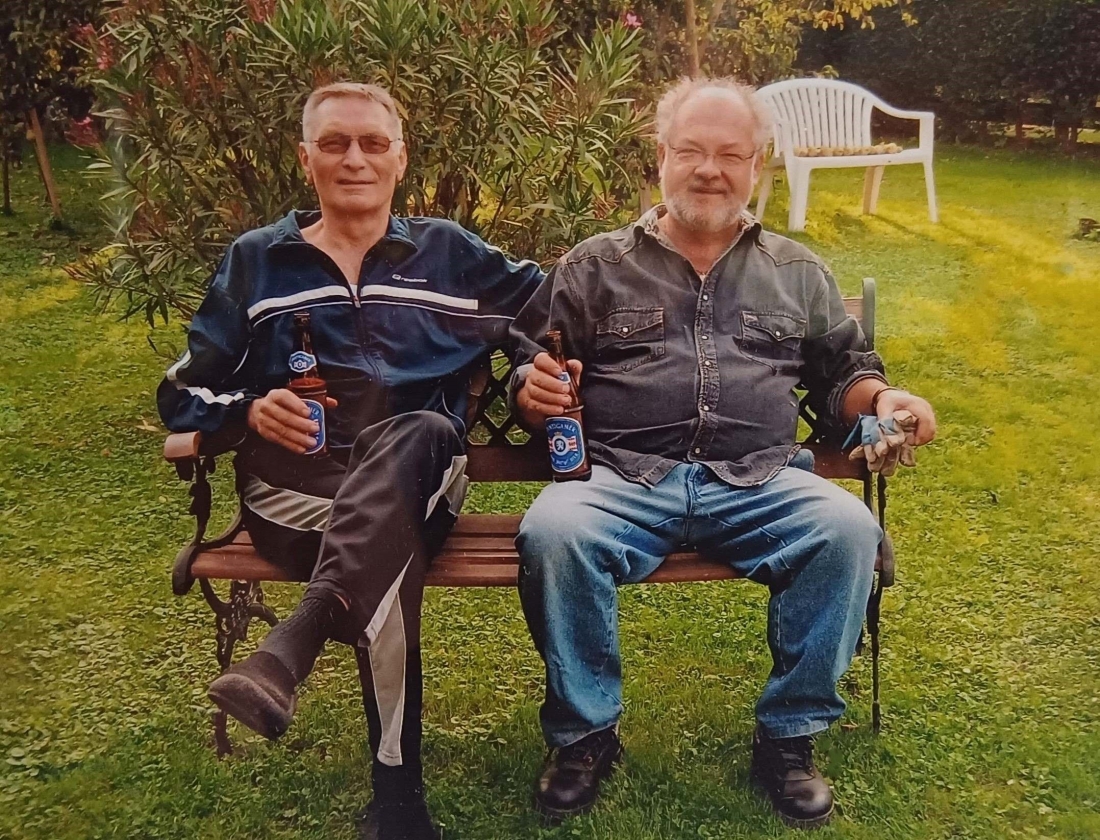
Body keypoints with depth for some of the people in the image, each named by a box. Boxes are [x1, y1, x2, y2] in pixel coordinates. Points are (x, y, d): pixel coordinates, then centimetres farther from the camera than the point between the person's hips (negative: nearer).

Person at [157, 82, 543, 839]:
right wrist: (248, 411, -7)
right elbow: (184, 391, 17)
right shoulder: (255, 261, 18)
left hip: (418, 481, 1)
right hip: (294, 484, 0)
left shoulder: (452, 255, 20)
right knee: (391, 554, -38)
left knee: (422, 432, -40)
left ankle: (288, 652, -52)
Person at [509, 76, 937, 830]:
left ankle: (790, 736, -7)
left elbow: (841, 373, 23)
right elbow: (528, 363, 14)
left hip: (760, 483, 2)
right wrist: (533, 389, -10)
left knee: (848, 529, -28)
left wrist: (881, 397, 0)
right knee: (554, 532, -32)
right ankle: (585, 734, -7)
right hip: (622, 480, -1)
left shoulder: (798, 272, 21)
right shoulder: (595, 266, 16)